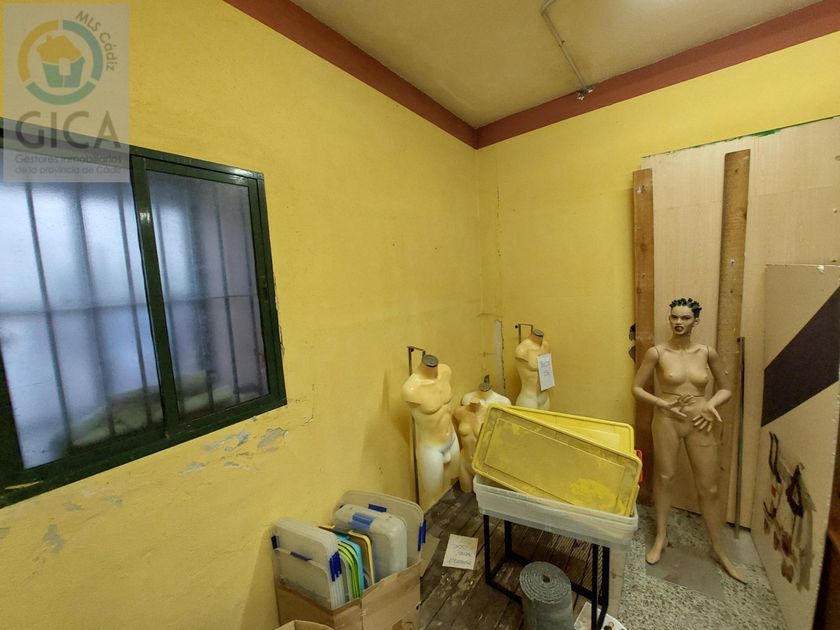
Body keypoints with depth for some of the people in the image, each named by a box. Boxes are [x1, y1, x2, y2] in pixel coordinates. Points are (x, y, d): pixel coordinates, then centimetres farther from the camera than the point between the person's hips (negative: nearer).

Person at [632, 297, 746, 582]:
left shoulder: (707, 352, -1)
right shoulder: (656, 352, -9)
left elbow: (725, 388, 10)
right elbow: (636, 388, -3)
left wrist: (711, 404, -9)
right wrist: (662, 403, -17)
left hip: (699, 424, 2)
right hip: (667, 421, -2)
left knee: (709, 488, 12)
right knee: (664, 478, 12)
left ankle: (718, 549, 35)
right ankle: (661, 537, 31)